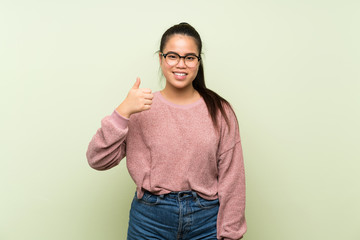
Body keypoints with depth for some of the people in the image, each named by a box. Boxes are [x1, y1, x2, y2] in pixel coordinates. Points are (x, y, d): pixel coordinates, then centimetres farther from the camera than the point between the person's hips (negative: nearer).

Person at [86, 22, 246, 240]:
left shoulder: (220, 111, -2)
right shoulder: (142, 109, -2)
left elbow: (231, 178, -2)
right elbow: (98, 160, -9)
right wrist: (123, 111, -20)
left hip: (206, 221, 1)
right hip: (150, 220, 0)